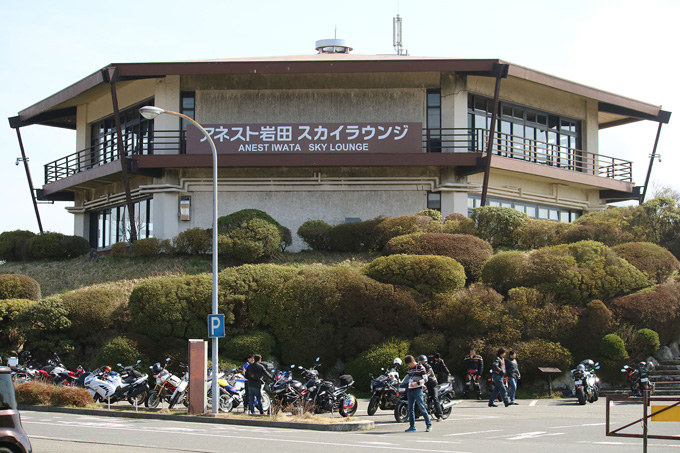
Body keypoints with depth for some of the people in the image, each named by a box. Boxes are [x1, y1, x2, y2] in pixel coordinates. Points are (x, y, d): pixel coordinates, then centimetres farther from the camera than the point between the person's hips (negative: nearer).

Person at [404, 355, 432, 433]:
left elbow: (425, 379, -11)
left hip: (418, 390, -7)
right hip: (410, 390, 7)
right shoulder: (410, 369, 18)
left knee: (422, 408, -9)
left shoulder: (421, 368, -5)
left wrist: (417, 383, -22)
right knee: (410, 409, 5)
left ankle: (429, 425, -4)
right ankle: (412, 426, 9)